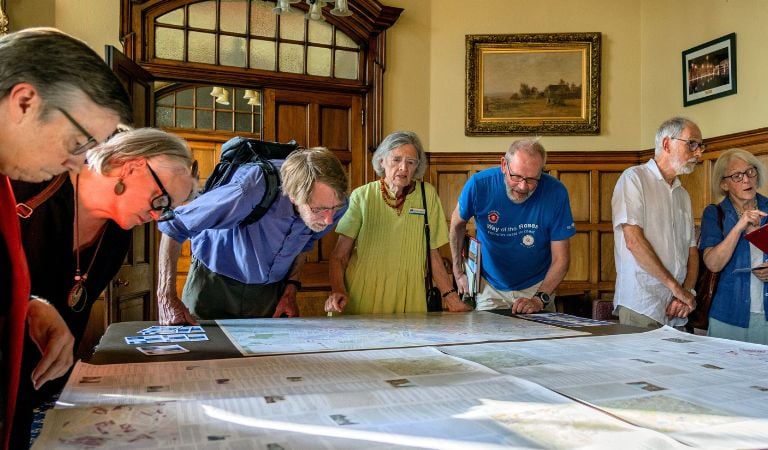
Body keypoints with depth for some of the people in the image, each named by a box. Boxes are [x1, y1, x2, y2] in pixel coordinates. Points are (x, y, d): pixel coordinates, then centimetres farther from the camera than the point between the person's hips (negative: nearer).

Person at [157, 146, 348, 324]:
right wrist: (167, 298, -29)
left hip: (270, 289, 4)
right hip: (214, 283, -3)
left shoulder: (334, 201, -21)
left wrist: (291, 289, 0)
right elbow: (173, 225, -26)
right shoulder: (251, 192, -38)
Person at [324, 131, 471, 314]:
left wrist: (452, 299, -1)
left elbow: (433, 255, 6)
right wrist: (337, 291, -18)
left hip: (409, 298, 1)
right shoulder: (362, 196, -3)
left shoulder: (427, 194, 0)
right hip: (363, 298, -1)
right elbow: (339, 256, -2)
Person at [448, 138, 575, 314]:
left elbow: (561, 259, -14)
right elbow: (457, 224, 2)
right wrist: (458, 273, 2)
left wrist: (540, 299, -26)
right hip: (490, 287, 0)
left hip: (537, 287, 0)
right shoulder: (479, 185, -19)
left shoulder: (555, 192, -20)